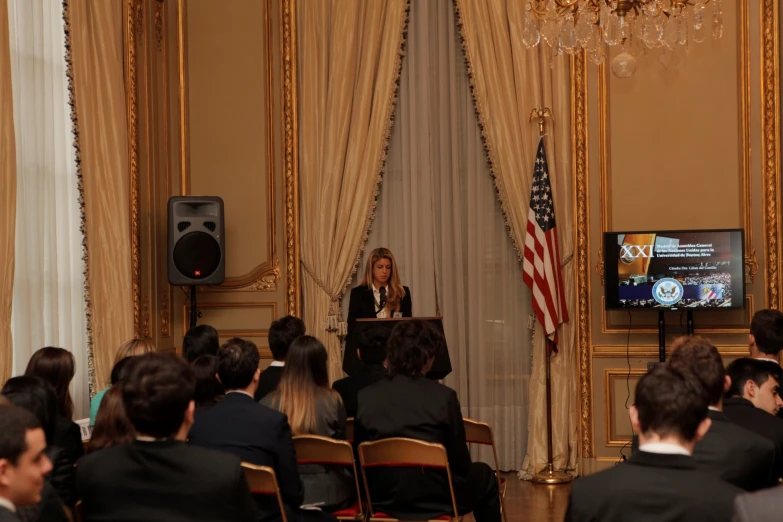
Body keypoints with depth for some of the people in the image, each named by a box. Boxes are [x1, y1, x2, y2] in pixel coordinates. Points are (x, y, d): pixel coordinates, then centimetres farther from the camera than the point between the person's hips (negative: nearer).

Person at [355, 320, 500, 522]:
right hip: (435, 499, -4)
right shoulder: (444, 397, -14)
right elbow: (461, 462, -6)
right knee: (483, 476, 27)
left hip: (383, 499, 4)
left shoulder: (364, 397, -7)